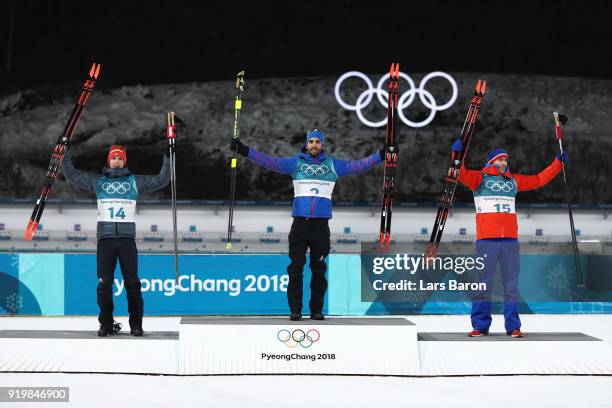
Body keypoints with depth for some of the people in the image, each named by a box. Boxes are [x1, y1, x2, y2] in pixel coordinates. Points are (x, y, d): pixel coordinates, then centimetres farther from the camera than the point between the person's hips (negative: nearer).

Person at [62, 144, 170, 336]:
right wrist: (64, 153, 8)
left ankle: (136, 324, 3)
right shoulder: (97, 181, 15)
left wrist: (167, 158, 5)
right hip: (105, 237, 0)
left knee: (132, 282, -1)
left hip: (127, 238, 0)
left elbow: (162, 180, 13)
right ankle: (106, 324, 5)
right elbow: (71, 174, 16)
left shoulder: (135, 182, 14)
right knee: (104, 283, -2)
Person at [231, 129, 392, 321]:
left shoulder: (332, 164, 11)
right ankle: (295, 310, 2)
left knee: (319, 269, 4)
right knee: (296, 268, -2)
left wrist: (381, 155, 5)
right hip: (299, 224, -1)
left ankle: (316, 310, 11)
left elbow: (357, 166, 10)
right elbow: (269, 161, 3)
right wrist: (245, 151, -5)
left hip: (321, 224, 1)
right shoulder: (295, 162, 9)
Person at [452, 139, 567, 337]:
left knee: (511, 284, 3)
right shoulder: (480, 178, 6)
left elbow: (539, 179, 26)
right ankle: (480, 325, 4)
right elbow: (462, 174, -10)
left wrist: (558, 163, 23)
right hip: (486, 240, -4)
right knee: (483, 284, -2)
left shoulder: (513, 181, 19)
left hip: (510, 239, 4)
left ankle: (513, 326, 6)